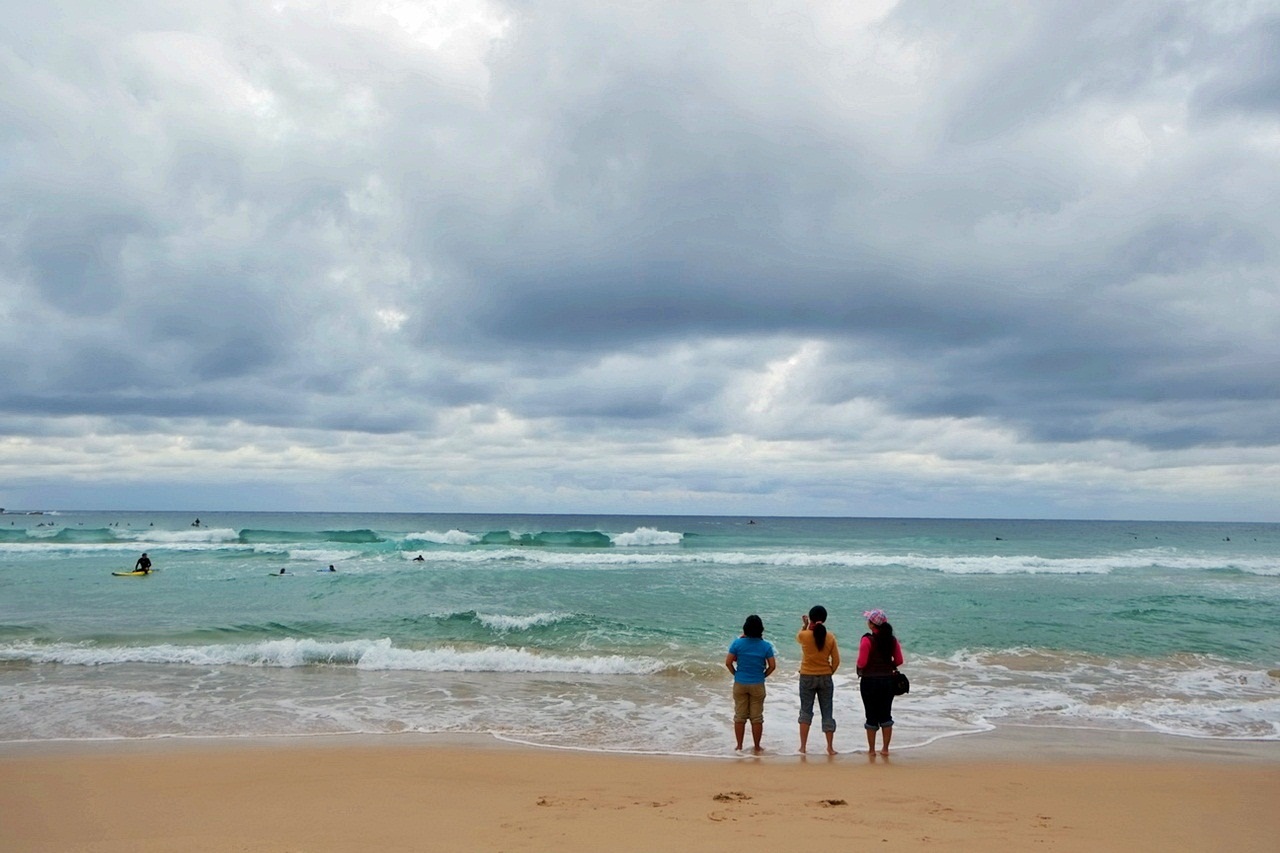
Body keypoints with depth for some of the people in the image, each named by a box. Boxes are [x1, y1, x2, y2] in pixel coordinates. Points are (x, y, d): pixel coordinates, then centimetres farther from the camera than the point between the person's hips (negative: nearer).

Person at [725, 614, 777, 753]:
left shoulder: (737, 643, -9)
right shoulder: (766, 646, -8)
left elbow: (728, 662, -7)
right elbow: (772, 666, -6)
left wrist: (736, 674, 9)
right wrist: (763, 676, 9)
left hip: (740, 684, 0)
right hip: (758, 685, 0)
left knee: (739, 716, 11)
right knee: (757, 717, 10)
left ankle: (739, 746, 17)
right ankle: (756, 747, 17)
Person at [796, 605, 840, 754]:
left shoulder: (804, 635, -12)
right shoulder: (830, 637, -7)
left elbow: (798, 637, 14)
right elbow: (836, 660, -3)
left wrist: (804, 625, 23)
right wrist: (829, 673, 11)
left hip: (807, 678, -1)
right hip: (825, 678, 1)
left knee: (805, 712, 9)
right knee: (827, 713, 9)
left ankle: (803, 747, 9)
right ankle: (830, 747, 12)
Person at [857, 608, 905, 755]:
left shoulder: (867, 640, -16)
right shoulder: (892, 639, 0)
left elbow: (862, 663, -18)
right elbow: (899, 660, 3)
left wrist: (859, 668, 4)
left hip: (870, 681, -4)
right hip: (888, 680, 4)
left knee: (872, 716, 5)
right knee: (886, 714, 13)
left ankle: (871, 749, 13)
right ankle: (885, 748, 17)